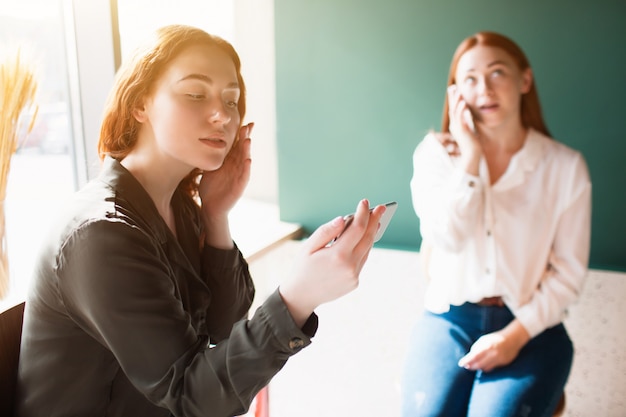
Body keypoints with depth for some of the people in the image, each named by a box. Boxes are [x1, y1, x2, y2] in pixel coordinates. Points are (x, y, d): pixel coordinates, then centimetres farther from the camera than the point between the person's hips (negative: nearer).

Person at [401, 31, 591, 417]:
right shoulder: (436, 152, -1)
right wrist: (470, 155, -16)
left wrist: (517, 335, -12)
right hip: (450, 319, 1)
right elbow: (447, 238, -15)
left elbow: (569, 272, -1)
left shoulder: (566, 166, -3)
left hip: (531, 327, 0)